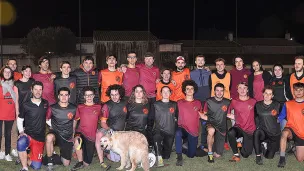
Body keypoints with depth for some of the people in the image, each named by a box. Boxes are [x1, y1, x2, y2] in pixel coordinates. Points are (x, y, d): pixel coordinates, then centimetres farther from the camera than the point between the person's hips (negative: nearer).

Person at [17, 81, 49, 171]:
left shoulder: (46, 104, 4)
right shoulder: (25, 105, -4)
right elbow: (19, 119, 5)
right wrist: (21, 131, -9)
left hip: (40, 138, 3)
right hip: (28, 135, -3)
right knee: (21, 143, -41)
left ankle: (24, 158, 30)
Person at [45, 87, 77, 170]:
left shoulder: (73, 108, -5)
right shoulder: (52, 108, -9)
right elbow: (47, 120, 8)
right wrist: (53, 126, 3)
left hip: (68, 137, 2)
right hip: (55, 133, -2)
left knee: (66, 164, 2)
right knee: (49, 137, -41)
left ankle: (62, 153, 38)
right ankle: (50, 162, -21)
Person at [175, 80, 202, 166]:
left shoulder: (198, 103, 10)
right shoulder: (179, 103, 4)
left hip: (194, 131, 2)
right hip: (182, 128, -2)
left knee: (191, 155, -5)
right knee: (178, 133, -39)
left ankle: (181, 149, 28)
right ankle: (179, 156, -28)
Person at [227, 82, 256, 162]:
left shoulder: (253, 101, 0)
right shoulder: (234, 102, 1)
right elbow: (227, 113, 10)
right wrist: (233, 116, -5)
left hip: (250, 131, 0)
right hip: (239, 127, 0)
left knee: (245, 154, -3)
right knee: (230, 132, -36)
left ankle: (245, 143, 33)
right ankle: (236, 155, -17)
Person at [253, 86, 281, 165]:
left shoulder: (277, 105, -2)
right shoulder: (258, 105, 2)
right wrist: (258, 128, -1)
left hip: (275, 135, 0)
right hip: (263, 132, 0)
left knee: (269, 156, -3)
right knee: (256, 132, -37)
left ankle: (267, 146, 32)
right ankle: (258, 155, -20)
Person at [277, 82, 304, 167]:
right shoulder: (288, 104, 3)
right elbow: (279, 119, 3)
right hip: (291, 130, -1)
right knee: (285, 132, -39)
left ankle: (293, 148, 33)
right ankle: (282, 157, -29)